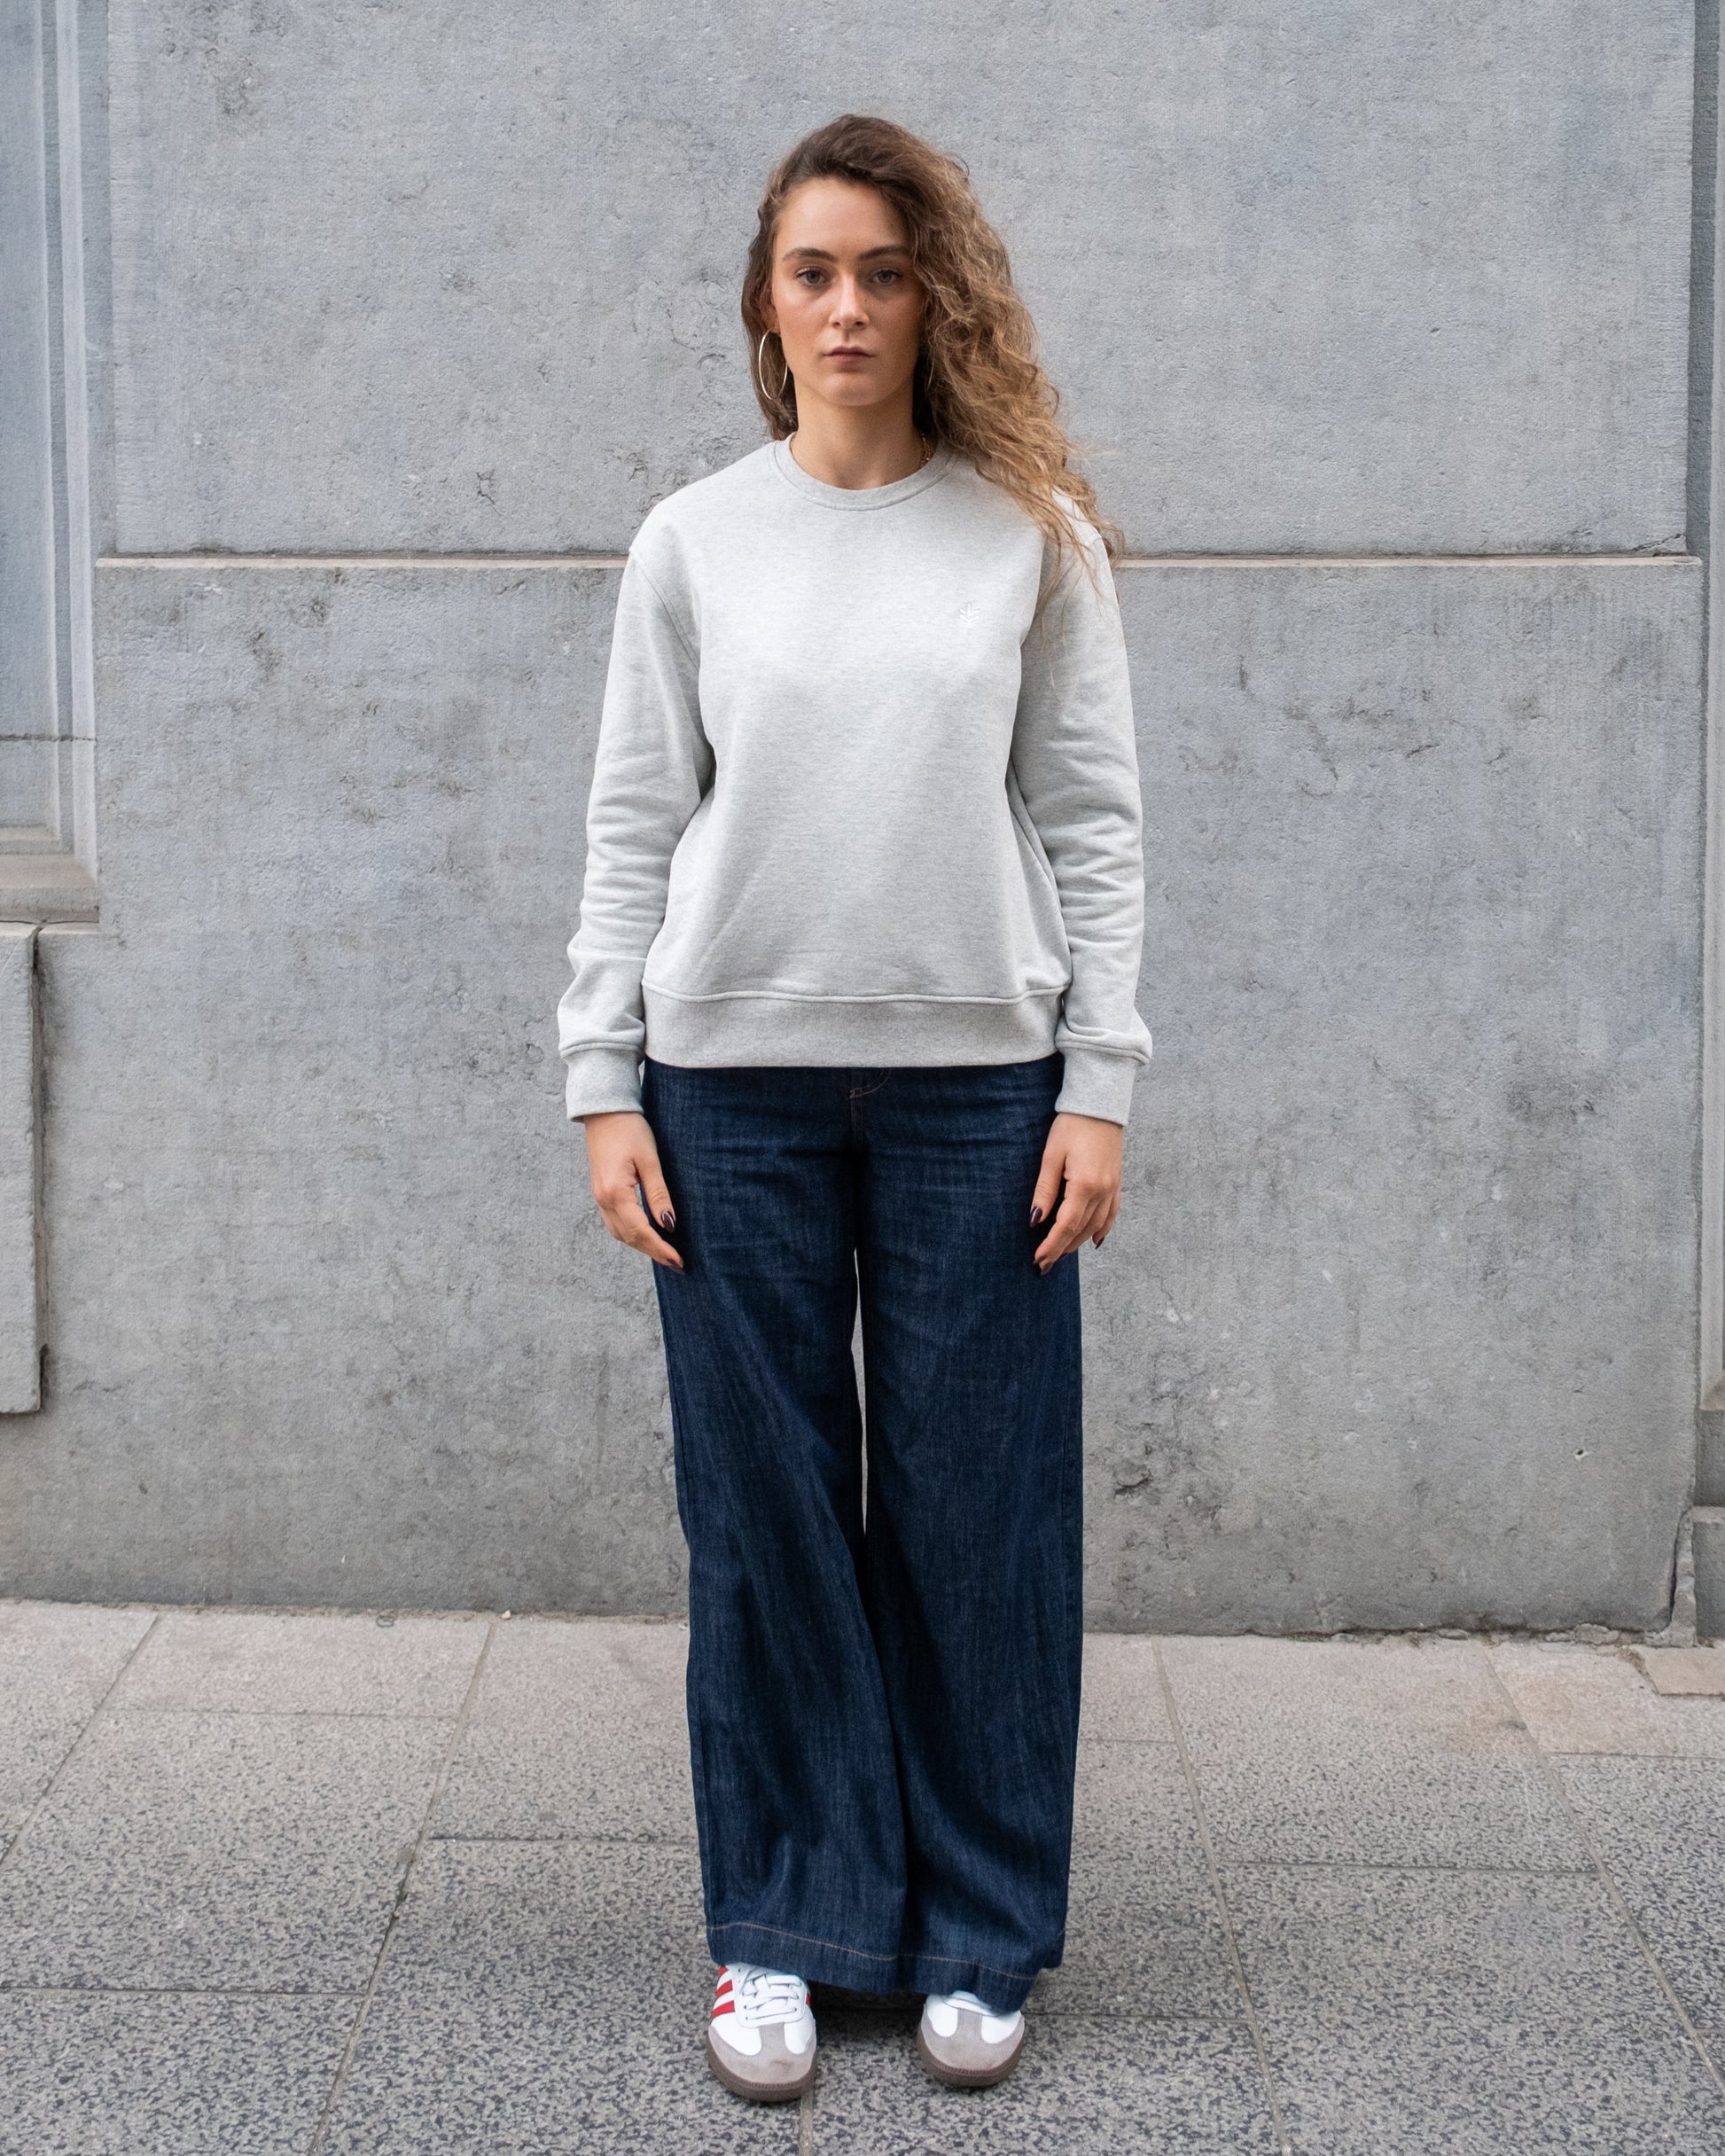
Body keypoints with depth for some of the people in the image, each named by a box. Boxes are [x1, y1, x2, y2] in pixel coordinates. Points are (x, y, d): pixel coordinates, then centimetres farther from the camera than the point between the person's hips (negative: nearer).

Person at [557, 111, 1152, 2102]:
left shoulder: (1033, 535, 4)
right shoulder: (693, 542, 6)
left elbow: (1093, 822, 3)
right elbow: (632, 831, 6)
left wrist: (1098, 1083, -4)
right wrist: (606, 1086, -1)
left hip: (977, 1082, 0)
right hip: (736, 1081, 1)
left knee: (977, 1516, 5)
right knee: (764, 1513, 6)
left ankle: (976, 1935, 20)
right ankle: (779, 1927, 21)